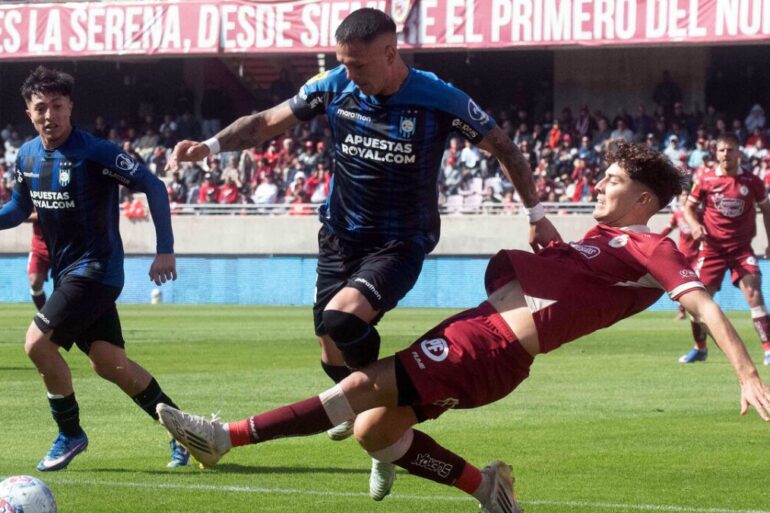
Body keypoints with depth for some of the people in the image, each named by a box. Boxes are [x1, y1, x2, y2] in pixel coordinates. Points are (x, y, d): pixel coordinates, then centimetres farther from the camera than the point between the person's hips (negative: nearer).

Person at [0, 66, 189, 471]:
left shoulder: (96, 153, -16)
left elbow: (154, 188, -15)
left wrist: (165, 250, -19)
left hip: (95, 268, -7)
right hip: (66, 272, 7)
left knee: (37, 343, -17)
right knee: (110, 365, 5)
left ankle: (69, 433, 1)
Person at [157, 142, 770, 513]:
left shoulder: (649, 248, -6)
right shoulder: (601, 237, 22)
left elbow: (703, 304, -16)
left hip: (493, 347, -10)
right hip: (473, 328, 10)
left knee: (363, 386, -18)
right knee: (372, 429, 6)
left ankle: (226, 437, -21)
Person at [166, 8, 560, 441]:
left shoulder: (439, 100, -16)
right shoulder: (334, 87, -6)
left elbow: (503, 147, -3)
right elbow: (268, 122, 4)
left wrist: (537, 215, 3)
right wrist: (211, 146, -11)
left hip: (401, 243, -5)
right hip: (341, 238, 5)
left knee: (342, 319, -29)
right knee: (335, 359, 7)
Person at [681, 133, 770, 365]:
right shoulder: (705, 179, -2)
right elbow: (689, 207, 7)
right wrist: (695, 225, -14)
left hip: (741, 248, -2)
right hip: (712, 247, 2)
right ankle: (700, 349, 24)